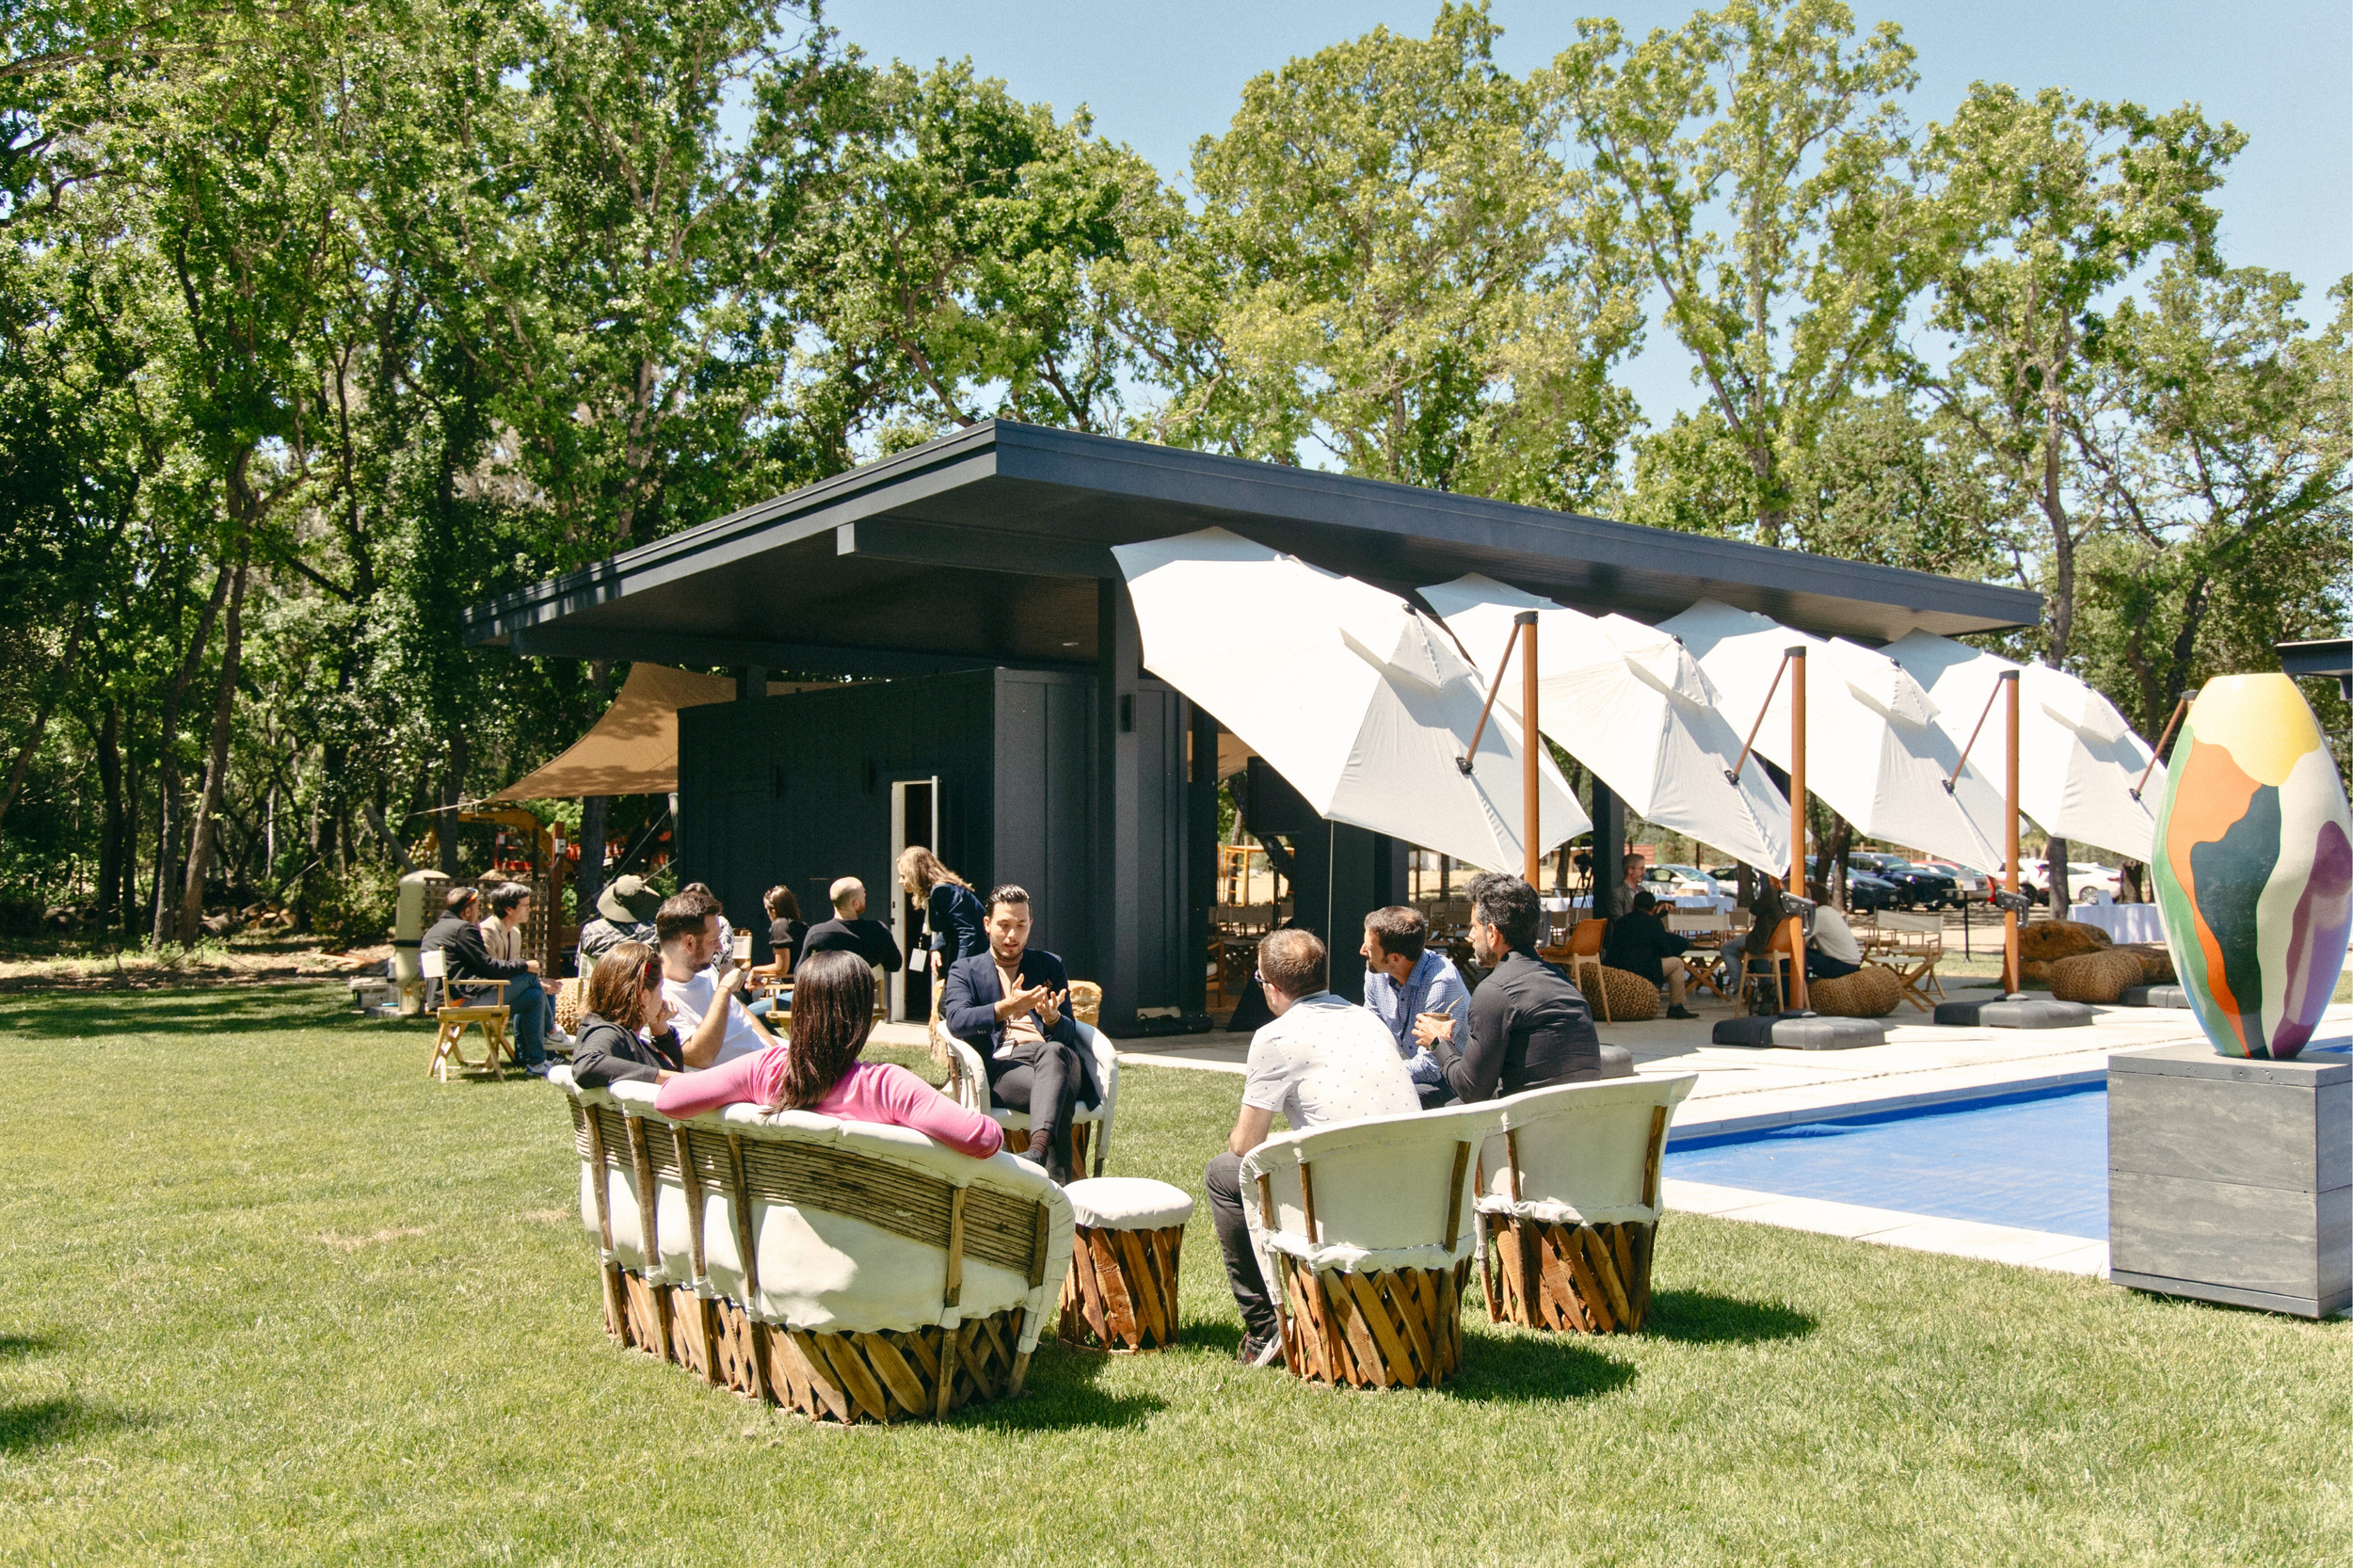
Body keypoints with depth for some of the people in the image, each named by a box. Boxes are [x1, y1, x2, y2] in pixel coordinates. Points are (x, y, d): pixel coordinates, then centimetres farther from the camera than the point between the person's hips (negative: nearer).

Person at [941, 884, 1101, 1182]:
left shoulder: (1050, 965, 26)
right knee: (1056, 1092, -39)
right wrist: (1006, 1008, -22)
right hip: (1001, 1065, -1)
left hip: (1055, 1056, 2)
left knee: (1053, 1052, -40)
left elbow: (1068, 1032, 15)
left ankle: (1037, 1150, -62)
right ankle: (1057, 1181, -50)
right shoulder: (964, 971, 19)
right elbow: (956, 1021, -3)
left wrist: (1053, 1018, -12)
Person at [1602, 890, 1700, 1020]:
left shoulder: (1620, 921, 18)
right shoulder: (1654, 921, 2)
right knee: (1677, 963, 13)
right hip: (1641, 968, -7)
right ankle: (1676, 1007, 12)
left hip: (1615, 966, 7)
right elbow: (1665, 950, -2)